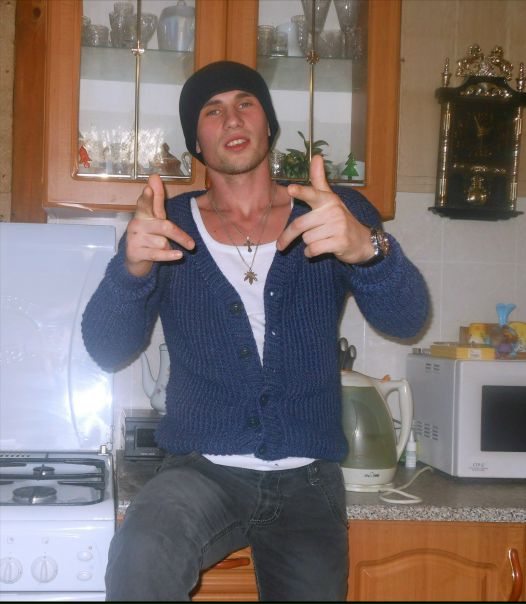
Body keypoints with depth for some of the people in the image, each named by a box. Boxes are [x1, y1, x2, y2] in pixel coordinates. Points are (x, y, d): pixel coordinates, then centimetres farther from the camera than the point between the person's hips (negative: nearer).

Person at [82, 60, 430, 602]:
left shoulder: (338, 214, 3)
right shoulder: (171, 226, 3)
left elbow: (405, 320, -11)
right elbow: (108, 349, -6)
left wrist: (366, 247, -34)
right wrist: (132, 267, -28)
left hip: (308, 481, 2)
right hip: (202, 469, -2)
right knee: (139, 560, -31)